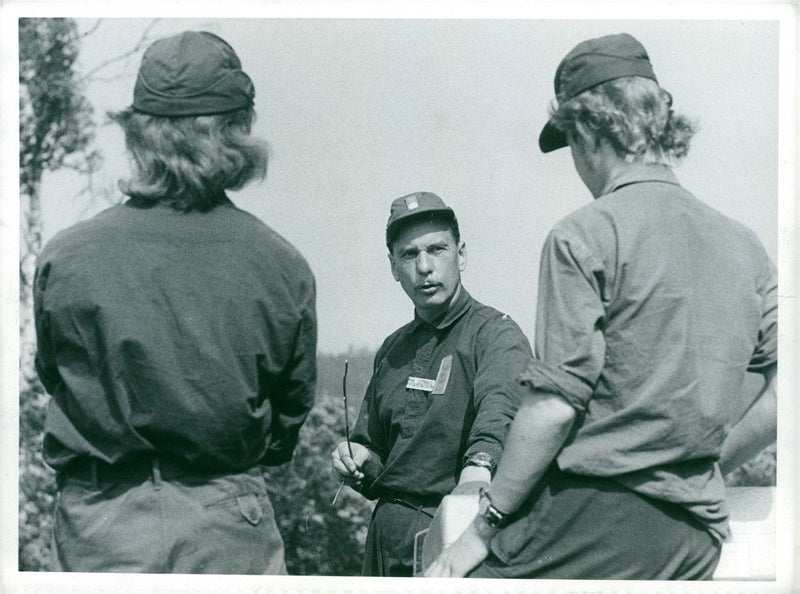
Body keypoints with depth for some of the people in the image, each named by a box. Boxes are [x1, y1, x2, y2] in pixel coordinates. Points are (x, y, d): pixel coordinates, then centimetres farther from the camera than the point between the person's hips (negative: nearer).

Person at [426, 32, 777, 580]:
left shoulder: (586, 236, -8)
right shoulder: (745, 247, 10)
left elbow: (554, 406, -14)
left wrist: (484, 527, -6)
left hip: (593, 514, -7)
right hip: (697, 537, 7)